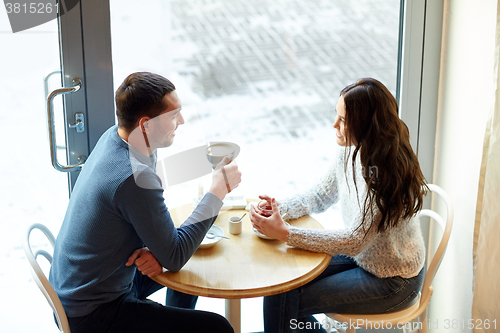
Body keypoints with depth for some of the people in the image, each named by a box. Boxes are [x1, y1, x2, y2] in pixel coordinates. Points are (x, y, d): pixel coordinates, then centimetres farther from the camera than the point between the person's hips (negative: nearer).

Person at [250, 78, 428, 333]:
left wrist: (284, 233, -31)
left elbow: (354, 241, -29)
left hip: (392, 282, -7)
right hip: (360, 256, 8)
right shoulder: (350, 152, -5)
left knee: (283, 298, -13)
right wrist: (278, 208, -12)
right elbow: (320, 196, 7)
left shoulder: (388, 174, -30)